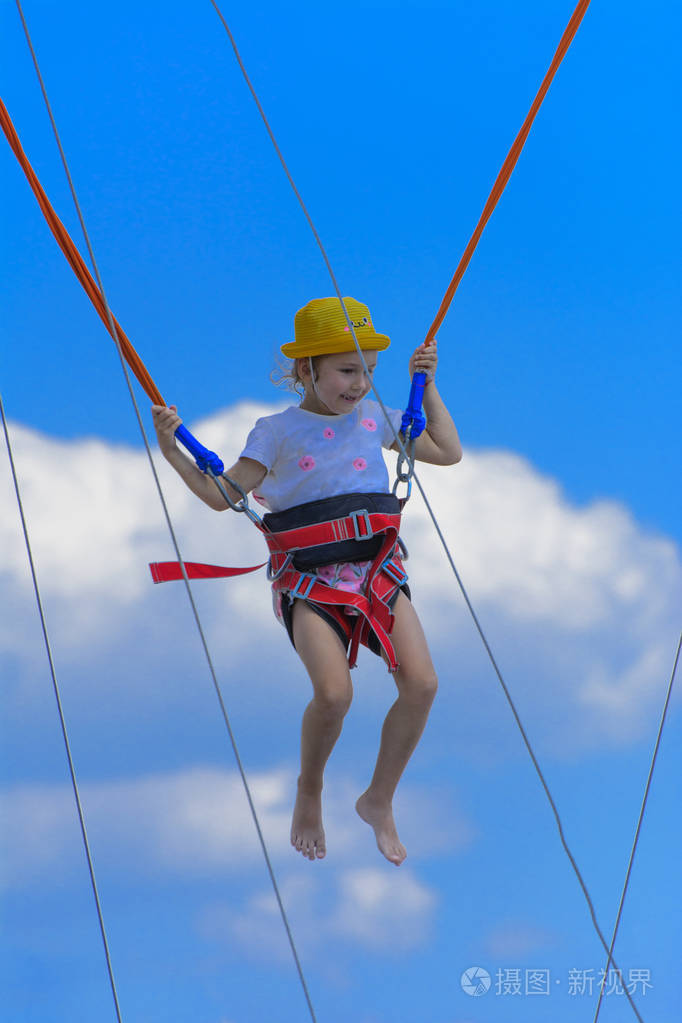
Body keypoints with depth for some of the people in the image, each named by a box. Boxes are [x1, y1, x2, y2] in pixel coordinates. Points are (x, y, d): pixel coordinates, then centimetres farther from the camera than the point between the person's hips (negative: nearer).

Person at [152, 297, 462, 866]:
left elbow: (449, 453, 23)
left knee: (421, 682, -18)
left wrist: (427, 387, 19)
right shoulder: (277, 432, 3)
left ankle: (379, 801, 5)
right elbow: (223, 495, 2)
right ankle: (309, 794, 5)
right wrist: (172, 452, -10)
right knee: (334, 692, -27)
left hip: (379, 570, 4)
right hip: (309, 580, -3)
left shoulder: (375, 419, 13)